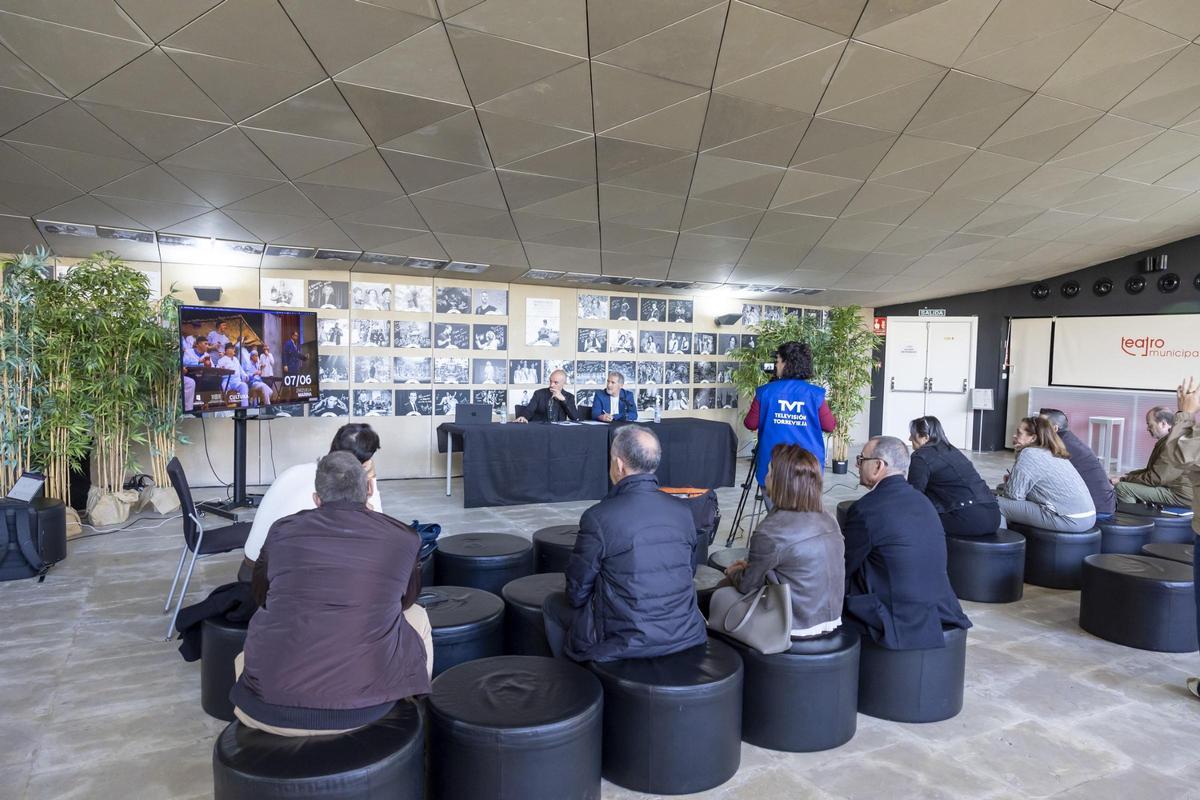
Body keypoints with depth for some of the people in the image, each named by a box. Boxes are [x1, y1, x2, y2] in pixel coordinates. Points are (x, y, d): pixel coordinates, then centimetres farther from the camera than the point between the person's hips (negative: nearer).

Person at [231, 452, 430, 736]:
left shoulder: (283, 530, 4)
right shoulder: (403, 538, 1)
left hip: (270, 707, 2)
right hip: (363, 707, -2)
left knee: (245, 659, 35)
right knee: (416, 616, 25)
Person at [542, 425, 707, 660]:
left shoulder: (597, 517, -18)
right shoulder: (683, 512, -4)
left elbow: (577, 594, -8)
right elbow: (689, 573, 10)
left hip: (625, 643, -5)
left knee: (553, 604, 21)